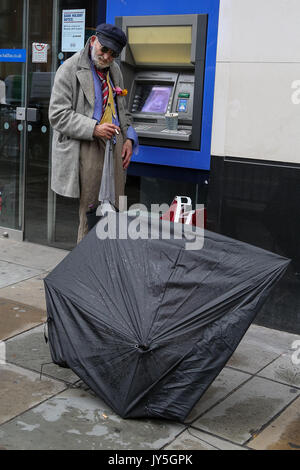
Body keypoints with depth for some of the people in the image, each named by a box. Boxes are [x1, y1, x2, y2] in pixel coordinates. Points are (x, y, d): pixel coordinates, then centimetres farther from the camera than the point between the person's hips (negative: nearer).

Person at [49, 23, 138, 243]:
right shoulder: (70, 69, -4)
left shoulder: (114, 70, 17)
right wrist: (94, 129, -20)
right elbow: (58, 115, -11)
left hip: (115, 144, 6)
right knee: (89, 212, -4)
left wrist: (128, 138, 9)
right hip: (88, 148, -6)